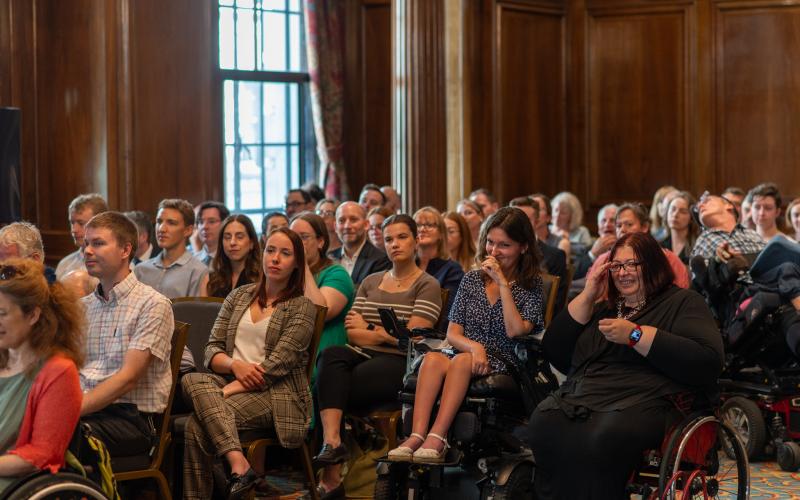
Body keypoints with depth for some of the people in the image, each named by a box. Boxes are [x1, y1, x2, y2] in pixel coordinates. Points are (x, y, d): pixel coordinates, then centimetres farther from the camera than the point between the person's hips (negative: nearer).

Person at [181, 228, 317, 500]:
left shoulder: (302, 308, 0)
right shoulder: (239, 296, 15)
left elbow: (277, 365, -11)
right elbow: (212, 349, 10)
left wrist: (226, 391, -19)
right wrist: (235, 365, -13)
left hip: (275, 394, -5)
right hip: (231, 382, 5)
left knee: (197, 424, -30)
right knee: (192, 380, -31)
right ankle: (238, 464, -42)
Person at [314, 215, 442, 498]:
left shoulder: (427, 286, 6)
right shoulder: (370, 283, 22)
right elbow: (352, 335, 13)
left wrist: (368, 329, 3)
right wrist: (388, 334, -3)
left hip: (400, 364, -4)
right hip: (363, 357, 4)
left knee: (331, 386, -30)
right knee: (332, 355, -33)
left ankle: (331, 474, -23)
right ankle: (332, 442, -45)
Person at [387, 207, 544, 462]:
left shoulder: (531, 286, 6)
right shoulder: (472, 279, 16)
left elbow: (515, 331, -11)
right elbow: (452, 333, 9)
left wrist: (503, 284, -11)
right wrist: (474, 346, -13)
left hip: (504, 366, -3)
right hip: (465, 356, 3)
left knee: (461, 361, -35)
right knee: (433, 359, -31)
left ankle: (437, 437, -45)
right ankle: (417, 436, -45)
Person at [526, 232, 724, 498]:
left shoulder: (682, 302, 12)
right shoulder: (604, 309, 30)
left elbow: (708, 364, -6)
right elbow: (556, 355, 21)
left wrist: (636, 335, -9)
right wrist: (587, 296, 15)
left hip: (642, 402, -5)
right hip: (580, 397, 5)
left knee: (598, 442, -39)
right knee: (542, 428, -30)